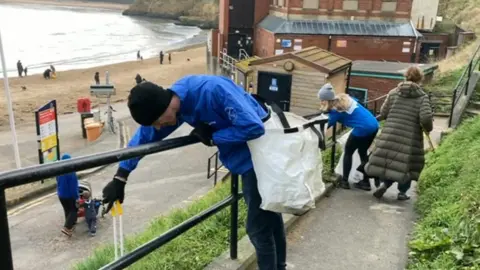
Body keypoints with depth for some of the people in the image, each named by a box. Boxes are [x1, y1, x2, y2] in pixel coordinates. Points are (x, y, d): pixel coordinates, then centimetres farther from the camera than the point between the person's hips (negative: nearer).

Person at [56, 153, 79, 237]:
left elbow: (59, 183, 13)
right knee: (73, 211, 6)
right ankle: (66, 228, -5)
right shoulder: (70, 172, -25)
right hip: (70, 195, -7)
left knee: (67, 211, 22)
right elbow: (73, 186, -22)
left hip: (61, 195, 7)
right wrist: (77, 197, -14)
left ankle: (70, 225, 35)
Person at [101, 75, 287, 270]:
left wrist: (212, 138, -20)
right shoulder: (173, 101, -7)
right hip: (243, 156, 8)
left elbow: (254, 127, -32)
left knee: (258, 226, -2)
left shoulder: (213, 90, -32)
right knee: (268, 215, 23)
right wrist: (120, 178, 4)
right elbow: (144, 136, 3)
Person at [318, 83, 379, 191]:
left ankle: (344, 181, 13)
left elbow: (327, 125, -2)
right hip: (374, 125, 8)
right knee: (363, 152, 21)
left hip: (362, 129, -8)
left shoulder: (335, 110, -11)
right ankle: (366, 182, 22)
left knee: (348, 152, 11)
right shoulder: (345, 97, 11)